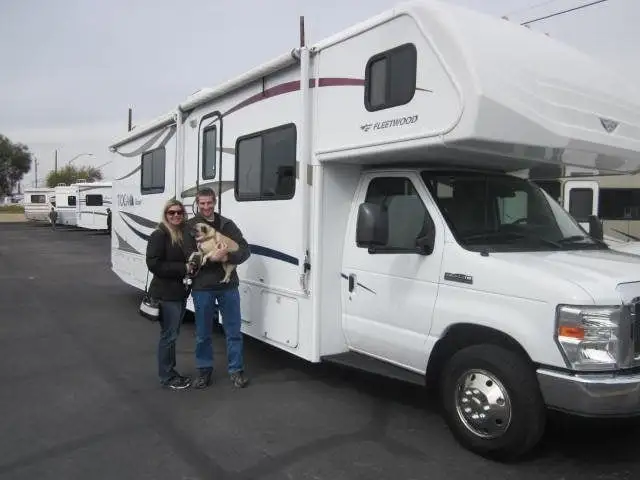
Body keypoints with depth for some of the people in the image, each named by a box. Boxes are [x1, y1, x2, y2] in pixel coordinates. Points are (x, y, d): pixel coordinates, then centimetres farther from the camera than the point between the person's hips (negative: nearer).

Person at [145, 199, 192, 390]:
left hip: (180, 292, 8)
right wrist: (183, 268, -20)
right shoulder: (159, 235, -13)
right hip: (166, 294, -8)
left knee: (173, 334, 17)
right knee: (169, 335, 0)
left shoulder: (185, 233, 10)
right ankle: (166, 376, 14)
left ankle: (171, 372, 29)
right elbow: (154, 264, -20)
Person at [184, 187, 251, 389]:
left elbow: (244, 250, 0)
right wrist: (213, 258, -23)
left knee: (233, 331, 9)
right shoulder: (190, 227, -1)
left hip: (228, 285, 2)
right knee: (202, 334, 11)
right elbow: (190, 257, -10)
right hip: (202, 287, -1)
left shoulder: (227, 224, 5)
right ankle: (204, 370, 28)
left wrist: (228, 257, -19)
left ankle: (236, 370, 22)